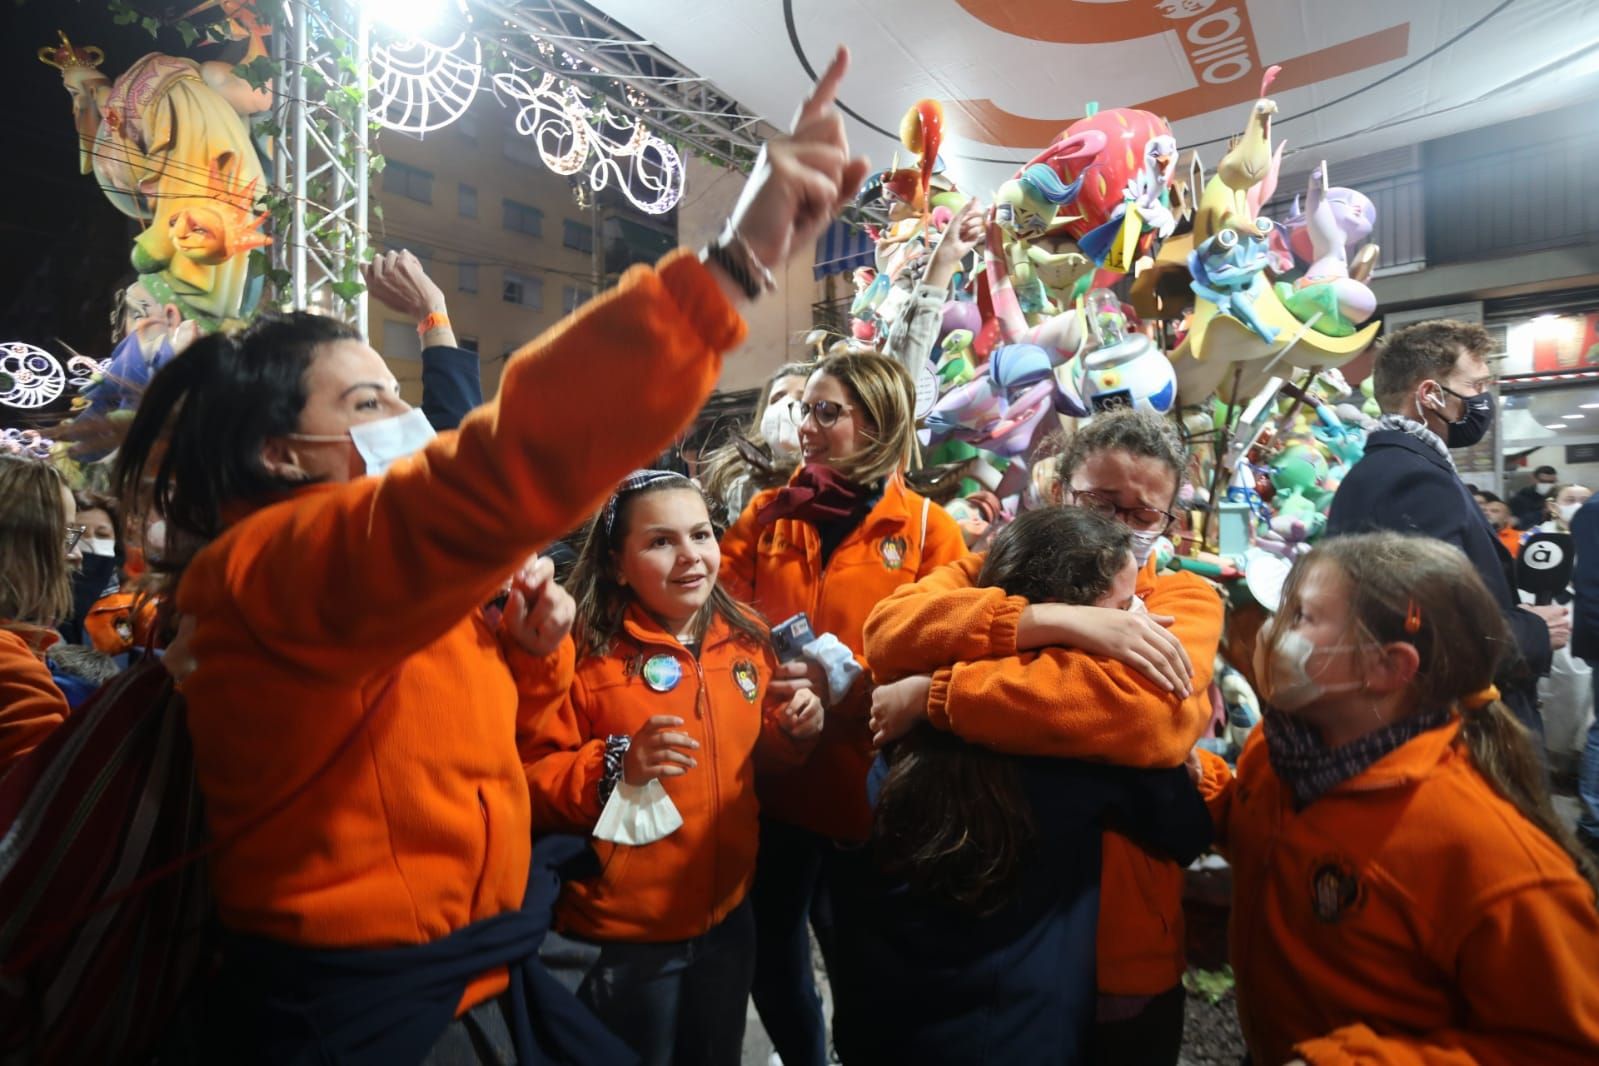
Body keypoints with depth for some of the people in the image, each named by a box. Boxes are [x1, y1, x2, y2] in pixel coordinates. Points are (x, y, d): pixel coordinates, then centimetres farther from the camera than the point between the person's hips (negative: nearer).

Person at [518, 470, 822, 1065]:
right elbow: (532, 781, -17)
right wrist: (618, 766, -32)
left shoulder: (746, 639, -3)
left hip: (729, 911, 5)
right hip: (625, 928, -4)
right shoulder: (580, 649, -19)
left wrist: (791, 729, -9)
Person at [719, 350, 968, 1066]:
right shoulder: (765, 515, 4)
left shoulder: (928, 530, -6)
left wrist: (846, 683, -24)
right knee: (768, 948, 20)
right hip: (771, 771, 3)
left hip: (866, 781, -3)